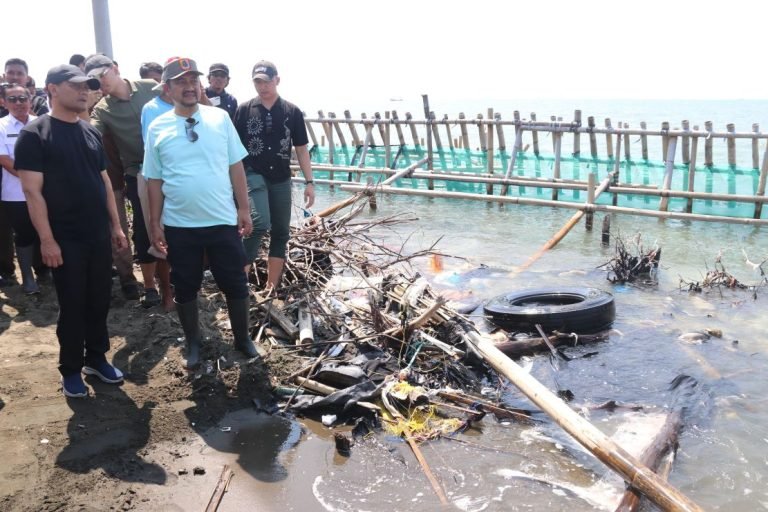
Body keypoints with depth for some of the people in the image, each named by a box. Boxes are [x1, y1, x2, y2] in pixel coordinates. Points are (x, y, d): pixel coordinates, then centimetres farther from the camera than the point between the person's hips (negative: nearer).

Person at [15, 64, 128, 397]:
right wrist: (47, 239, -16)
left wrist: (115, 225, 11)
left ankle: (97, 358, 29)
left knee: (100, 301, 13)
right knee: (72, 306, 4)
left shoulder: (91, 133, 10)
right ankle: (71, 370, 19)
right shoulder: (34, 135, -9)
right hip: (65, 239, -5)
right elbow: (32, 191, -13)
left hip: (99, 236, 6)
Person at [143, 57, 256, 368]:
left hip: (223, 221, 0)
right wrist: (155, 223, 3)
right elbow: (155, 180, 4)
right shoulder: (157, 128, -1)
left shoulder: (220, 118, -1)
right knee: (185, 287, 12)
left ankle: (243, 339, 30)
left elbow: (235, 167, 2)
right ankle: (193, 343, 31)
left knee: (235, 284, 9)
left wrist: (243, 209, 0)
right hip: (179, 225, 0)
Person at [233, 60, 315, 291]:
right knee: (260, 223, -25)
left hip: (281, 179, 3)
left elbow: (301, 149, 5)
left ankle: (271, 287, 18)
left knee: (281, 232, 6)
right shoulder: (244, 110, -1)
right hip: (253, 175, -3)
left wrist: (309, 182, 0)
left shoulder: (292, 111, 2)